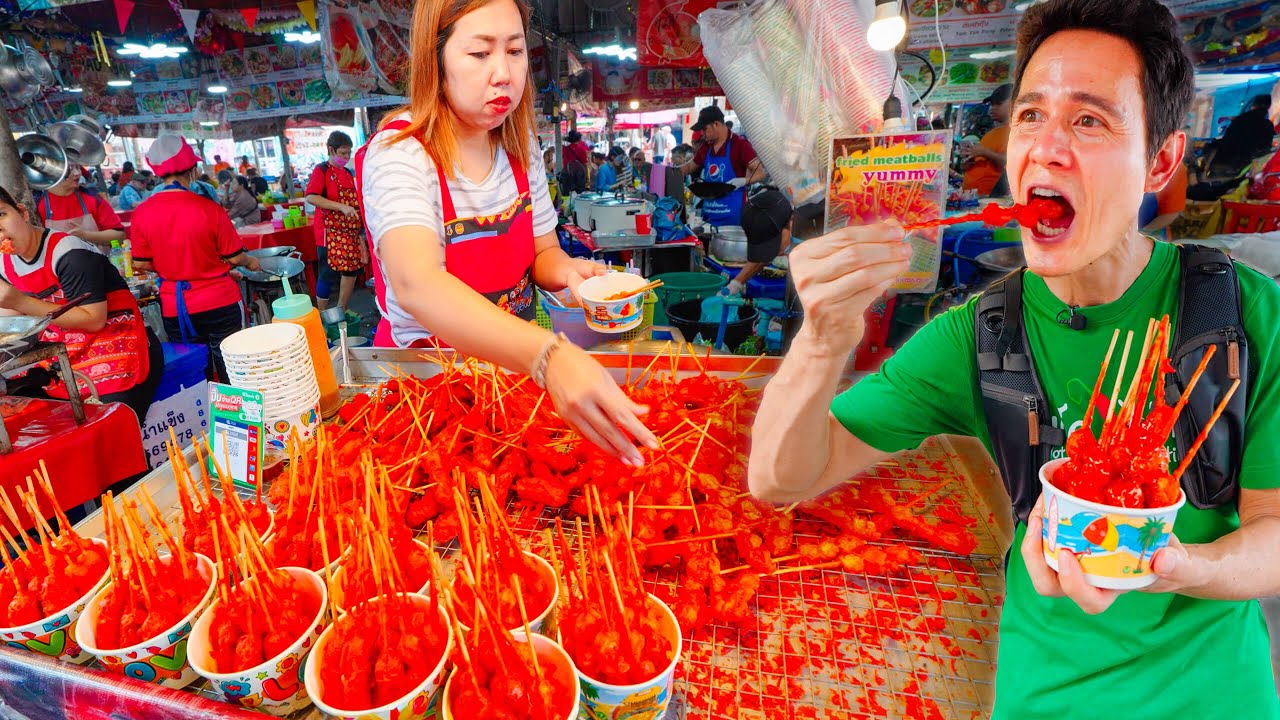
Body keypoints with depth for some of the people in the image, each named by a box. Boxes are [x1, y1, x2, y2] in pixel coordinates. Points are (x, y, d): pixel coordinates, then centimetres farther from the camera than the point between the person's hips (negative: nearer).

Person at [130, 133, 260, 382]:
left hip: (174, 309, 3)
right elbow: (234, 257, -7)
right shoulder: (209, 209, -15)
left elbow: (140, 263, 3)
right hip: (219, 304, -3)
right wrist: (250, 262, 14)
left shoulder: (142, 212, -6)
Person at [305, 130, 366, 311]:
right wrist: (342, 207, -26)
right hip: (331, 233, -7)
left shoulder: (348, 173, 16)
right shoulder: (321, 170, -6)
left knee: (352, 270, 11)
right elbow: (311, 197, -21)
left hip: (351, 232, 8)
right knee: (328, 275, -5)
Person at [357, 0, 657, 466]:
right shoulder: (398, 155, -21)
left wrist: (567, 270, -16)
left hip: (513, 358, 4)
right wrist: (549, 355, -54)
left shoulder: (519, 147, -1)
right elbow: (416, 286, -39)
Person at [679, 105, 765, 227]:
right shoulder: (706, 147, 12)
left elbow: (760, 172, -10)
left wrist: (743, 181, -27)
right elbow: (690, 167, 27)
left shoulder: (740, 145, -8)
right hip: (708, 214, 6)